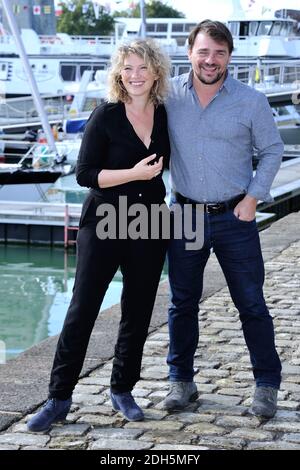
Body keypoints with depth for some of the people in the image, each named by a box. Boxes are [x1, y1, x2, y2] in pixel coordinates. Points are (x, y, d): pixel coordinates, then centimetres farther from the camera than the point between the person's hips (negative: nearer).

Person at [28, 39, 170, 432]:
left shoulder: (167, 116, 3)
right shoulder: (106, 116, -8)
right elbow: (85, 174, -12)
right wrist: (133, 173, -20)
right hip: (103, 224, -4)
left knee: (138, 314, 10)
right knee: (82, 310, -2)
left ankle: (123, 391, 26)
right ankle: (59, 399, 5)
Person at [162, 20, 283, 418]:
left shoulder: (251, 101, -7)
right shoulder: (170, 95, -2)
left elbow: (272, 150, 3)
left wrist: (254, 196, -6)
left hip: (235, 217, -2)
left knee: (251, 303, 3)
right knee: (182, 303, 11)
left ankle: (267, 385, 15)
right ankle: (181, 381, 24)